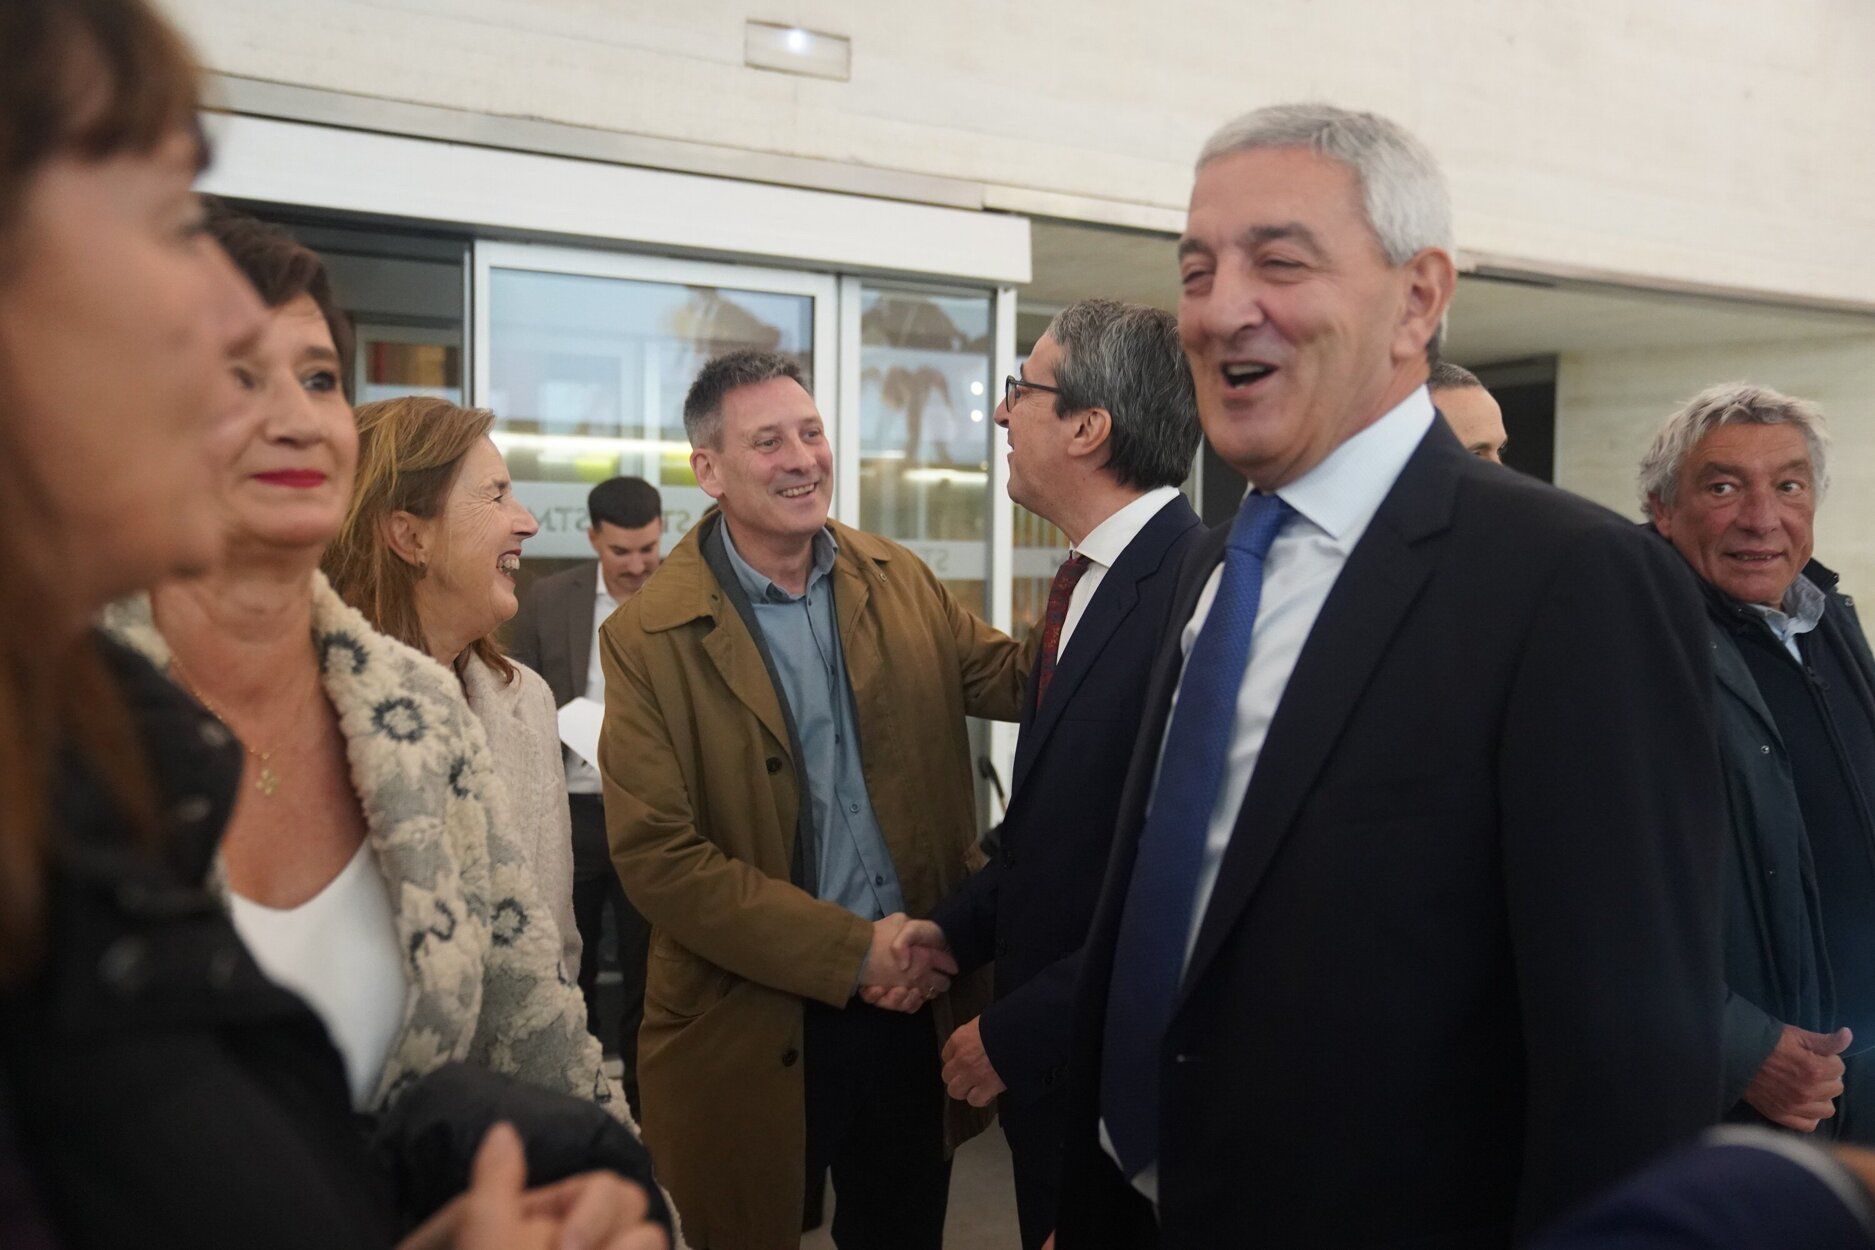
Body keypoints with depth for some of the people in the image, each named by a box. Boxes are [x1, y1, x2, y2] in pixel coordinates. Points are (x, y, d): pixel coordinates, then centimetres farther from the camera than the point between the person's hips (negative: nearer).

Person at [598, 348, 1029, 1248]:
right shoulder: (648, 637, -12)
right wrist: (850, 951, -18)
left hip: (916, 1000, 4)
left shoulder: (899, 581, 3)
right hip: (754, 1029, -4)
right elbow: (656, 857, -16)